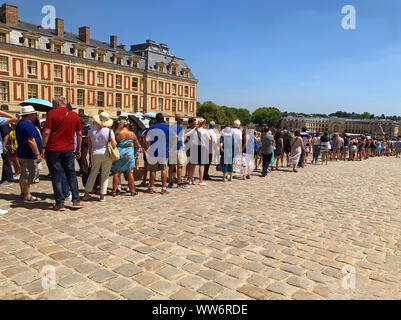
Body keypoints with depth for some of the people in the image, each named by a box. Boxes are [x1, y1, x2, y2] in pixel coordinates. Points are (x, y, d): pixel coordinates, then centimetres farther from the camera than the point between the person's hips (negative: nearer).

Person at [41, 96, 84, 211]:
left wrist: (43, 148, -5)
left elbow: (46, 132, -12)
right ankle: (76, 201, 12)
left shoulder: (52, 113, -6)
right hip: (69, 150, 3)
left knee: (57, 176, 3)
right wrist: (78, 149, 16)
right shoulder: (74, 115, 6)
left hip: (53, 150, -3)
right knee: (71, 175, 12)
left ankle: (59, 203, 9)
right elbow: (79, 134, 8)